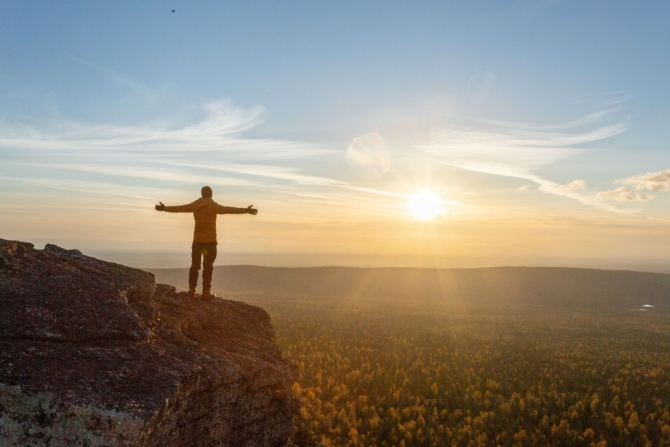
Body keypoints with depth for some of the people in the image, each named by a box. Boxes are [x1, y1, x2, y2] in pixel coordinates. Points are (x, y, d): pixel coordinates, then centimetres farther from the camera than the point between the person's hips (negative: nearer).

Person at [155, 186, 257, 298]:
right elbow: (229, 209, -23)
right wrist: (246, 210, -29)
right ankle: (206, 291, -2)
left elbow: (179, 208, 15)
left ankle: (192, 290, 11)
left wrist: (164, 208, 30)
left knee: (195, 266, 11)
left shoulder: (194, 205, 4)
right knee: (208, 267, -1)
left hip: (197, 240, 4)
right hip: (210, 240, -4)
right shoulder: (213, 206, -11)